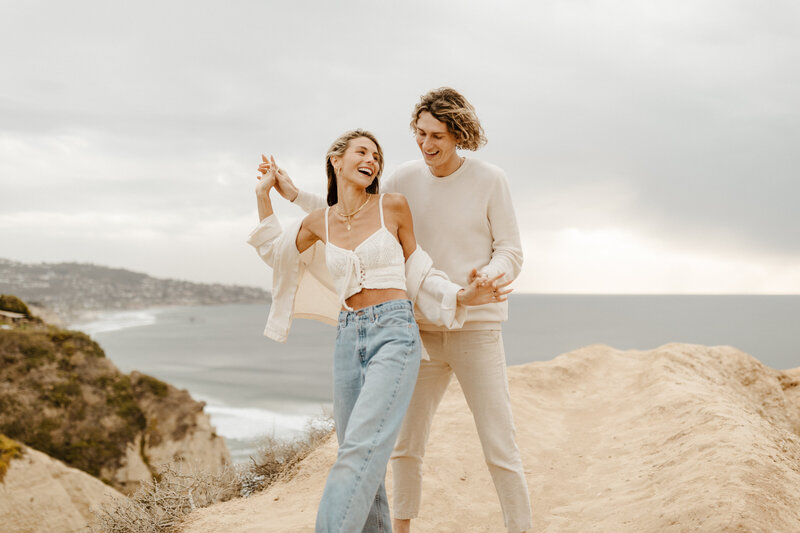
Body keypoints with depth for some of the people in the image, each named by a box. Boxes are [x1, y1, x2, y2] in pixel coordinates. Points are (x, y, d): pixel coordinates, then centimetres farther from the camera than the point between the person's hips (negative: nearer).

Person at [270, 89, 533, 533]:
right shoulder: (406, 178, 5)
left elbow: (511, 253, -3)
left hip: (476, 328, -3)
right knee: (405, 443, 9)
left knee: (500, 447, -2)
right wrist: (294, 194, 8)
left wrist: (489, 274, -26)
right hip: (422, 330, 4)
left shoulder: (490, 180, -5)